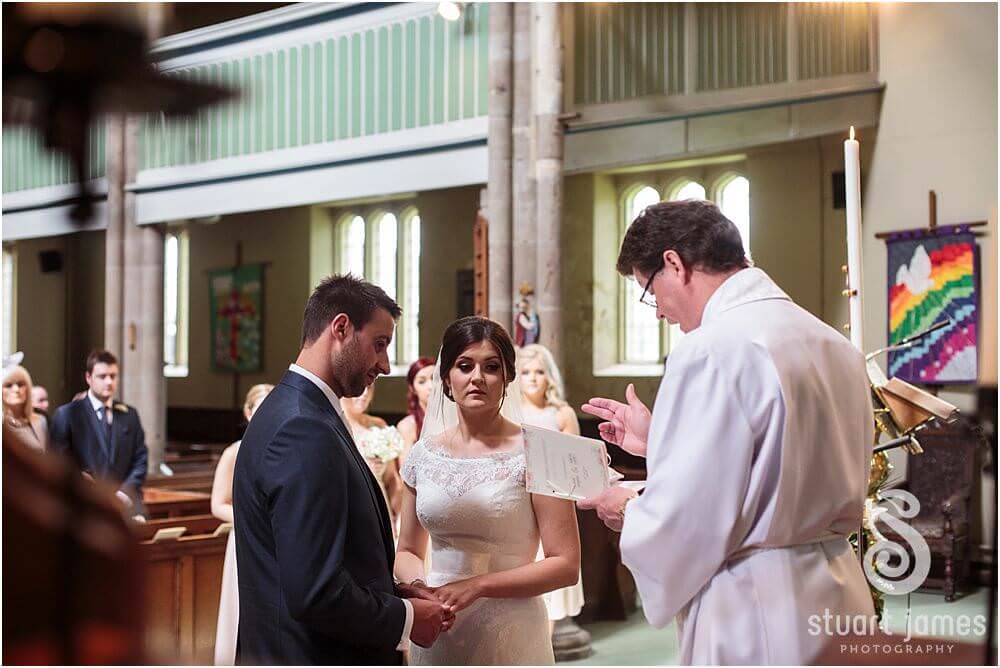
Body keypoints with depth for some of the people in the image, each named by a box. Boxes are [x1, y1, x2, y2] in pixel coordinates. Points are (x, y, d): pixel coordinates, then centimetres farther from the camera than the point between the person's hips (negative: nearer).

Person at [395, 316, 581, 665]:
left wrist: (476, 586, -17)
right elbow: (407, 552, 12)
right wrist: (419, 585, -9)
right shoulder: (424, 454, 3)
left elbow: (566, 564, -11)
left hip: (509, 635, -4)